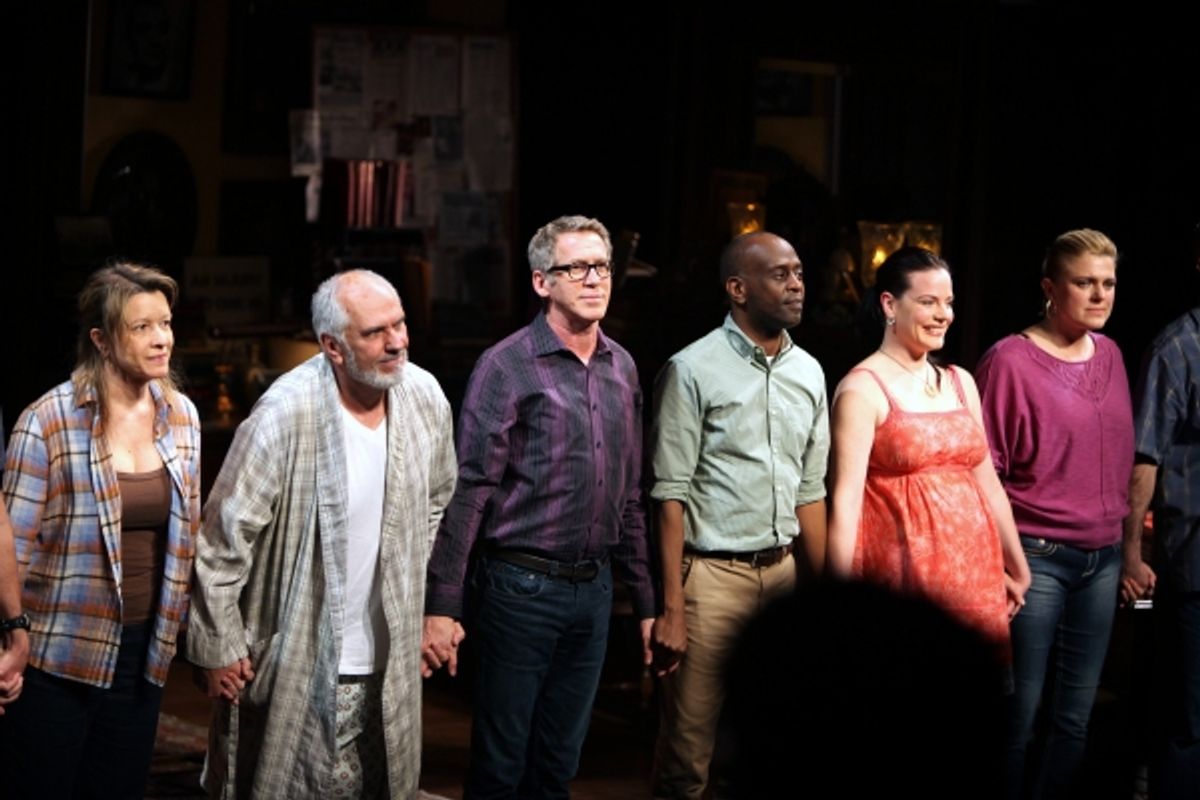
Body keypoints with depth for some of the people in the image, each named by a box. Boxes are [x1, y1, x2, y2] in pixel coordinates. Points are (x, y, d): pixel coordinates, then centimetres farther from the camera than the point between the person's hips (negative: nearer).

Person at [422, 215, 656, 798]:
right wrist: (440, 608, -15)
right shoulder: (507, 367, -8)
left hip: (593, 590, 5)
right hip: (521, 588, -5)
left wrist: (645, 601, 15)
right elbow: (466, 492, -11)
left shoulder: (621, 369, 10)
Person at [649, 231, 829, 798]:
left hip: (782, 569, 6)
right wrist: (671, 607, -14)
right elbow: (671, 495, -9)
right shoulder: (694, 370, -8)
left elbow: (810, 492, 15)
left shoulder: (808, 373, 10)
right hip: (713, 574, -6)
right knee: (689, 754, -1)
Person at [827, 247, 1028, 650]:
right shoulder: (863, 389, -5)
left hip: (976, 577, 6)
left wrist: (1018, 570, 19)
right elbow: (846, 500, -11)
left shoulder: (960, 383, 15)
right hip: (904, 578, -6)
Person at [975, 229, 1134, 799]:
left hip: (1102, 559, 6)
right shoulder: (1010, 360, -9)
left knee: (1076, 715, 10)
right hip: (1036, 559, -6)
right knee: (1019, 713, 0)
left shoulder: (1109, 355, 9)